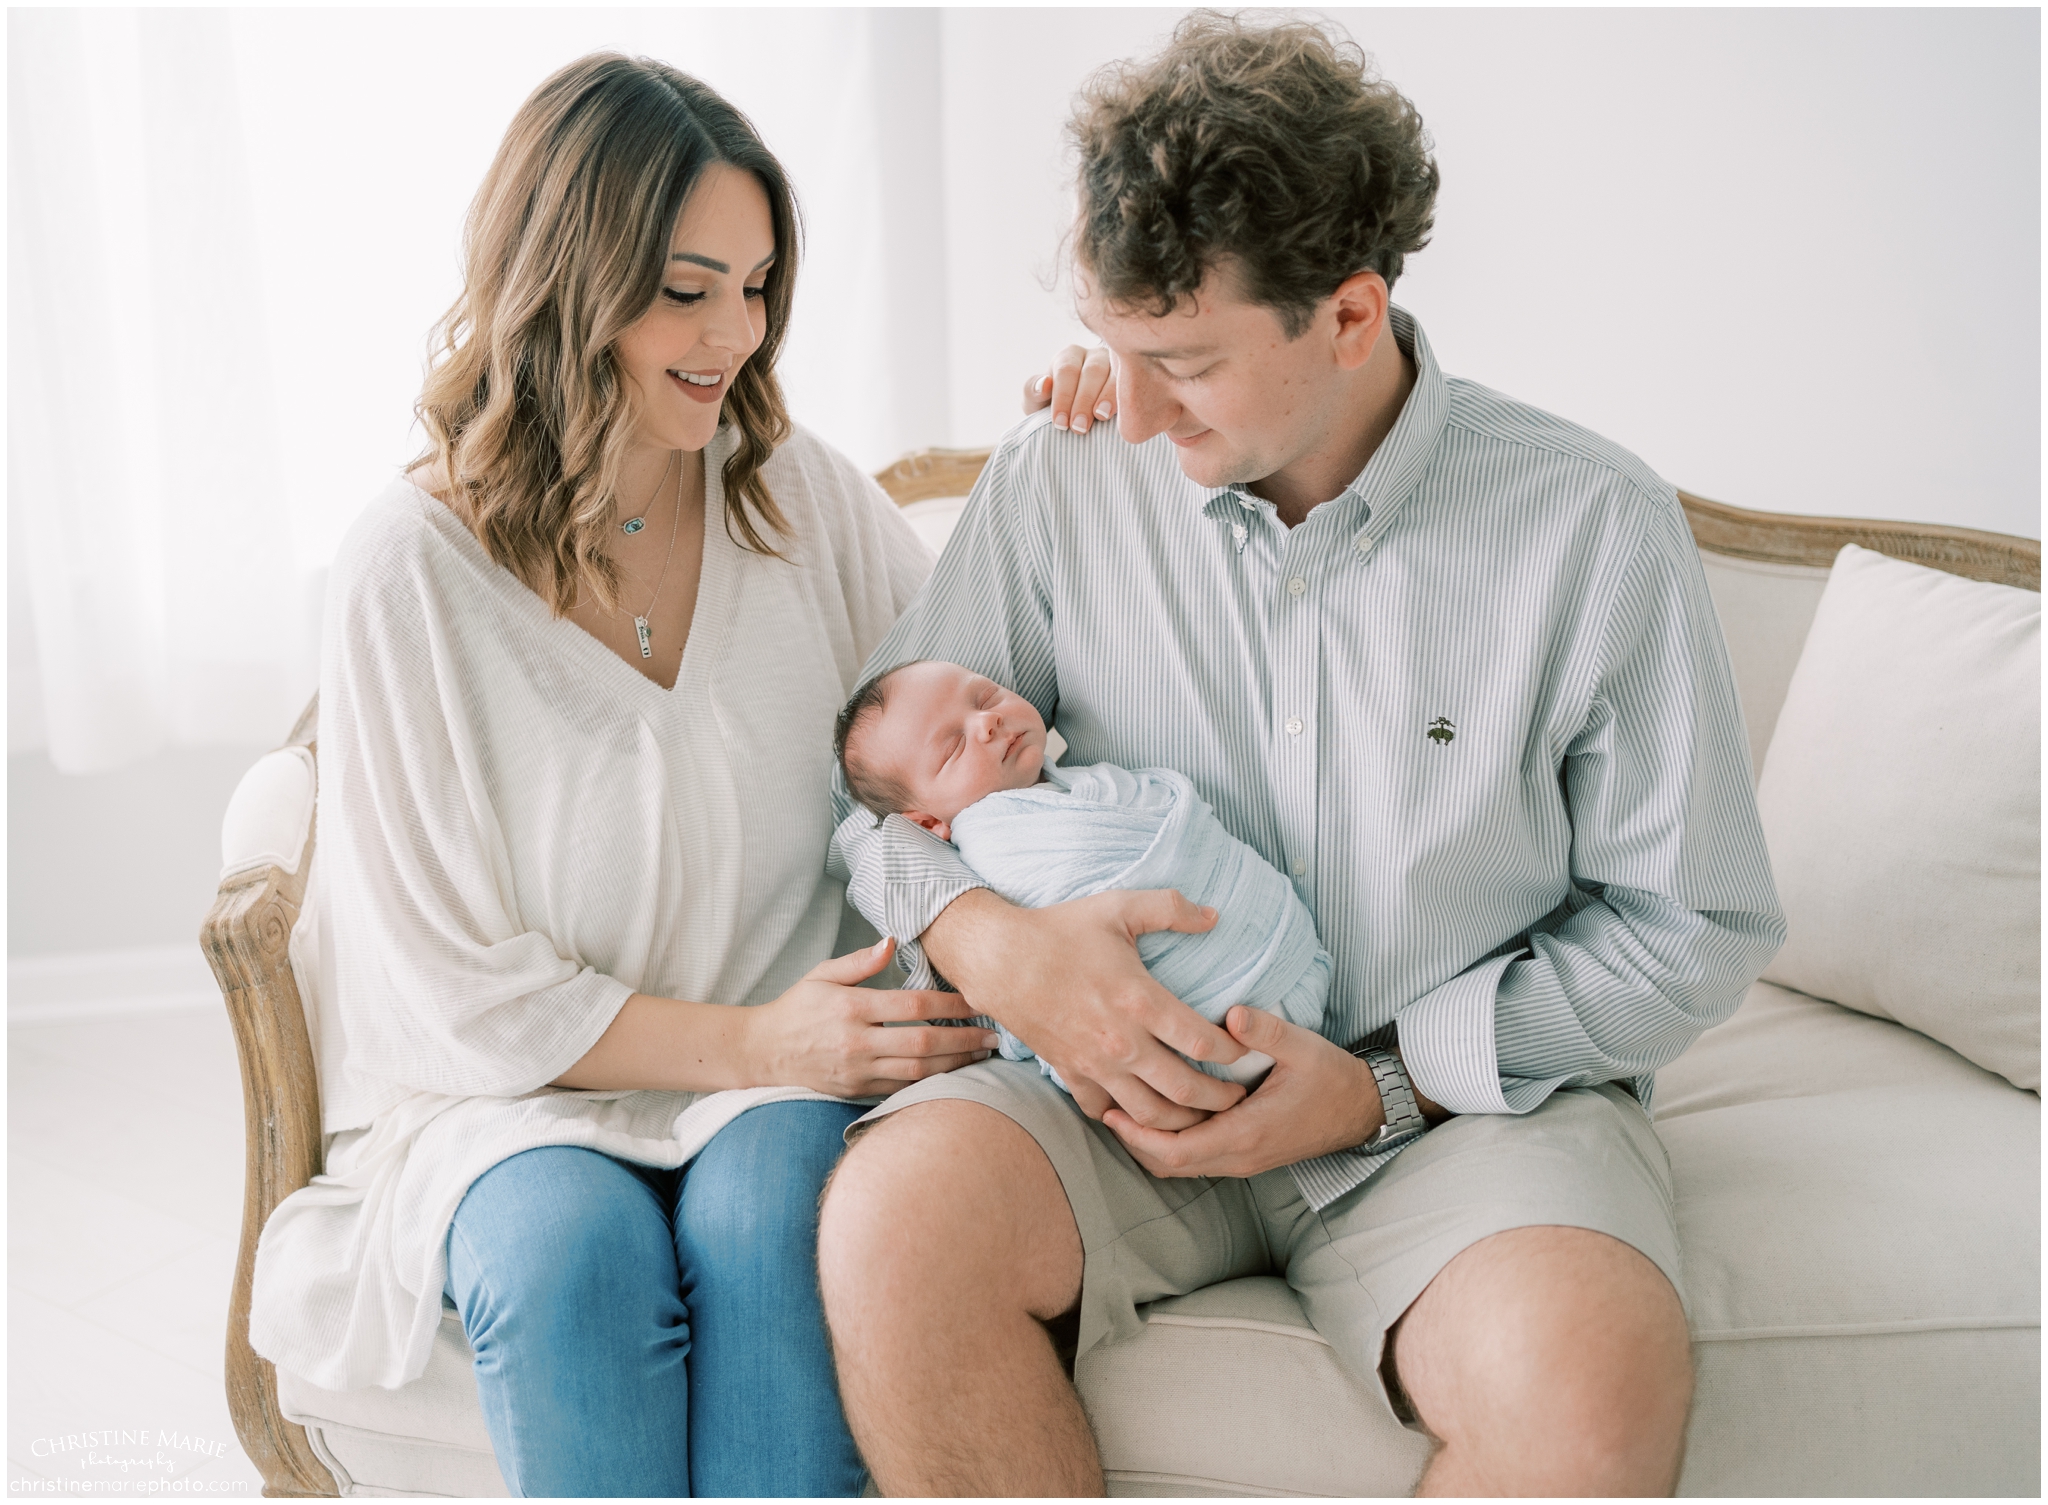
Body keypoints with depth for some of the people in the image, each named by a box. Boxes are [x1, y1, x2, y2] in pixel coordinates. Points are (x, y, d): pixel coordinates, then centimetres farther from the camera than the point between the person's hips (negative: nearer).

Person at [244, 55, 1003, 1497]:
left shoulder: (801, 493, 2)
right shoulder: (413, 569, -9)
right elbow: (453, 984, -7)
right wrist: (748, 1043, -16)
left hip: (782, 1071, 2)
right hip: (514, 1083, -2)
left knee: (770, 1207, -31)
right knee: (573, 1255, -33)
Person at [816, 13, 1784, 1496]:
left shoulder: (1597, 526, -8)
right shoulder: (1064, 477, -1)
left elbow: (1693, 926, -2)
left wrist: (1388, 1083, -12)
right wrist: (987, 937, -16)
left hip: (1474, 1090, -1)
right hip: (1134, 1078, 2)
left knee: (1591, 1374, -33)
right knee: (897, 1207, -29)